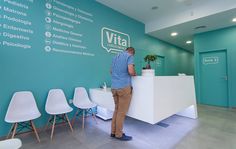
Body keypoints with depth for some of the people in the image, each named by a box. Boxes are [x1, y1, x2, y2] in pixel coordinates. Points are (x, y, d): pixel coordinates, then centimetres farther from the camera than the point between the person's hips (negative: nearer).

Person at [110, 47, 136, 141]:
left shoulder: (115, 57, 19)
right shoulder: (129, 56, -3)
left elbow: (111, 71, 27)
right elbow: (131, 71, -16)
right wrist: (135, 74, 4)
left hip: (114, 87, 7)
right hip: (124, 87, -7)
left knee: (116, 110, 16)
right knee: (122, 112, 3)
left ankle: (113, 132, 25)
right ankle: (118, 134, 16)